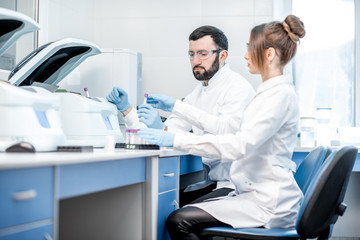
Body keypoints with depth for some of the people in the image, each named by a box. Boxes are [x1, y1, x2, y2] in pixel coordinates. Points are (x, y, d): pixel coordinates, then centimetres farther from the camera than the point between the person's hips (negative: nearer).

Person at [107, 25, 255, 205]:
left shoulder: (238, 87, -7)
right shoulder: (198, 92, 17)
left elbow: (227, 130, -28)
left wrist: (178, 106, -29)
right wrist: (126, 109, 2)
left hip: (232, 185, -7)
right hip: (207, 182, 7)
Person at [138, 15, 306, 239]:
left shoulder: (281, 94, -16)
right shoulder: (270, 91, 16)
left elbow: (239, 145, -26)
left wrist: (175, 139, -27)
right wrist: (175, 107, 19)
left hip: (266, 204, -10)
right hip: (255, 193, 10)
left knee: (179, 221, -17)